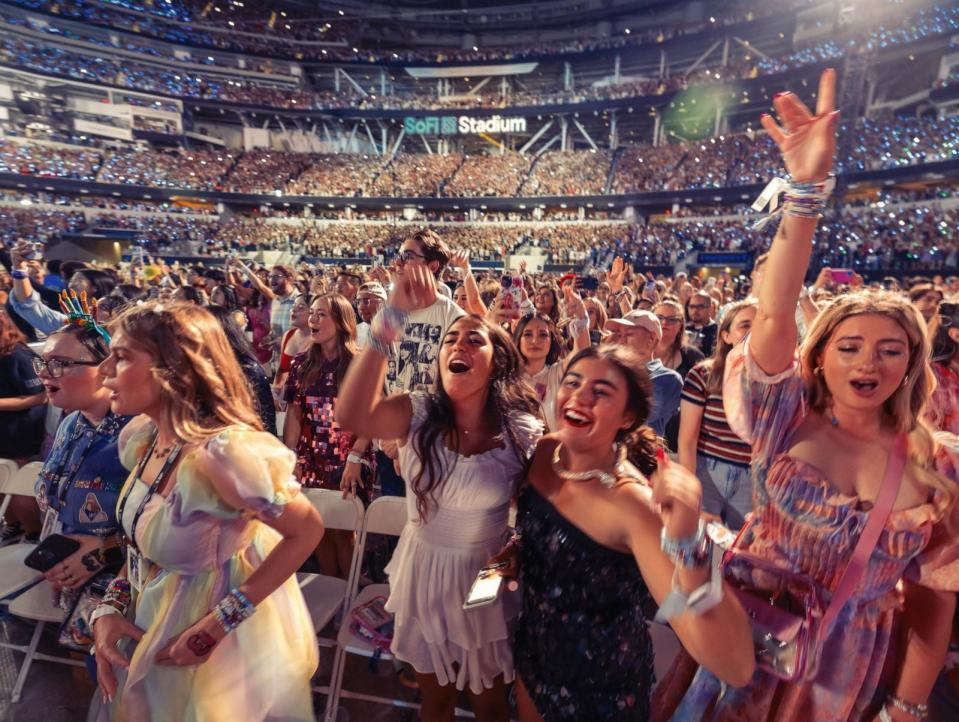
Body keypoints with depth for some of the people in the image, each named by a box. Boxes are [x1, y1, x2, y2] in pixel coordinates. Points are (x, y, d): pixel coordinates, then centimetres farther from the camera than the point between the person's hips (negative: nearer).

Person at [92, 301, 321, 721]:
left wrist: (218, 625, -21)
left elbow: (307, 531, -25)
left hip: (214, 651, -7)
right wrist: (110, 608, -6)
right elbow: (142, 542, 7)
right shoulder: (142, 438, -9)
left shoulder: (220, 453, -34)